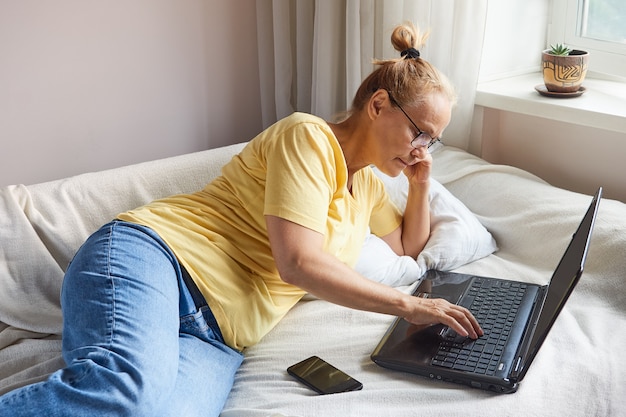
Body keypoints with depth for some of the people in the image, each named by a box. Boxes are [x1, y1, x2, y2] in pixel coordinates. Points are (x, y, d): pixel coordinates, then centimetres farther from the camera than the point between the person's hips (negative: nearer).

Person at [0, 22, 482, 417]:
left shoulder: (368, 184, 25)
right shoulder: (307, 136, -2)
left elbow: (409, 245, 41)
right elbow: (299, 262, -12)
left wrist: (421, 185, 21)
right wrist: (407, 305, -8)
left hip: (216, 336, 7)